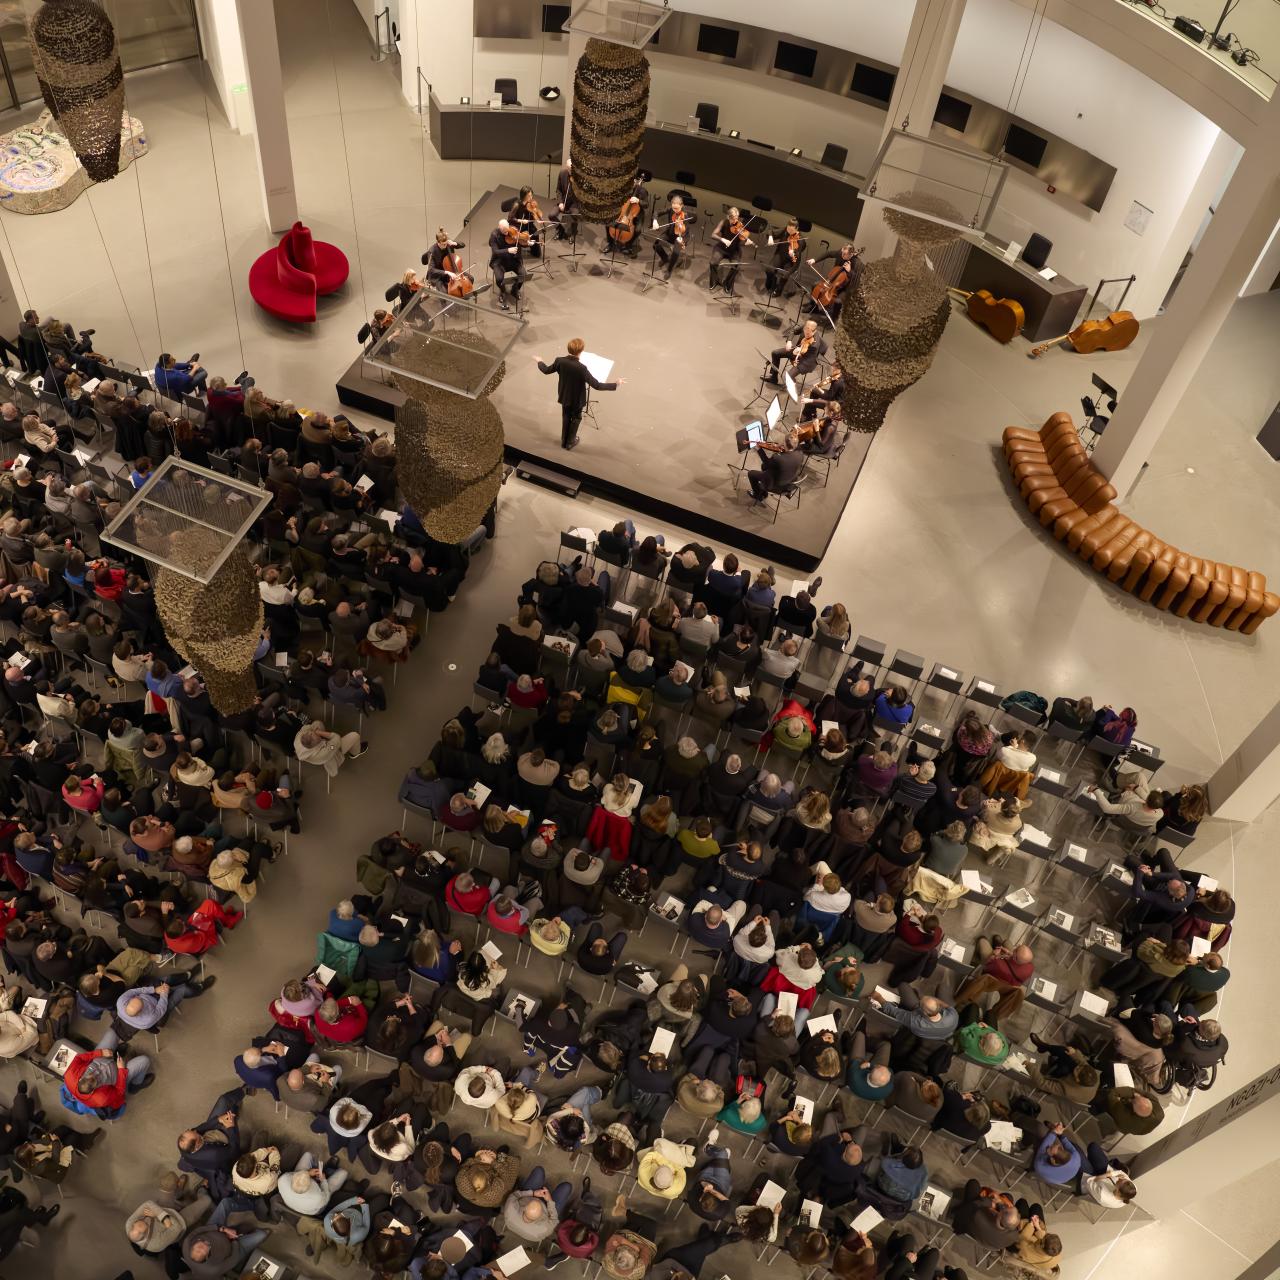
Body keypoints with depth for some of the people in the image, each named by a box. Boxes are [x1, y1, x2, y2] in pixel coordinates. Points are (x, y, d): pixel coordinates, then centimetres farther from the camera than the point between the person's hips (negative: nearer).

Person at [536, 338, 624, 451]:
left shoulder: (560, 361, -22)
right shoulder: (581, 368, -35)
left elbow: (546, 370, -2)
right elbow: (597, 385, -33)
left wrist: (539, 362, 20)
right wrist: (616, 384, -27)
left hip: (564, 396, 4)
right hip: (577, 399, -4)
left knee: (566, 418, 27)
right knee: (575, 419, 23)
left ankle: (564, 441, 43)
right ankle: (570, 442, 39)